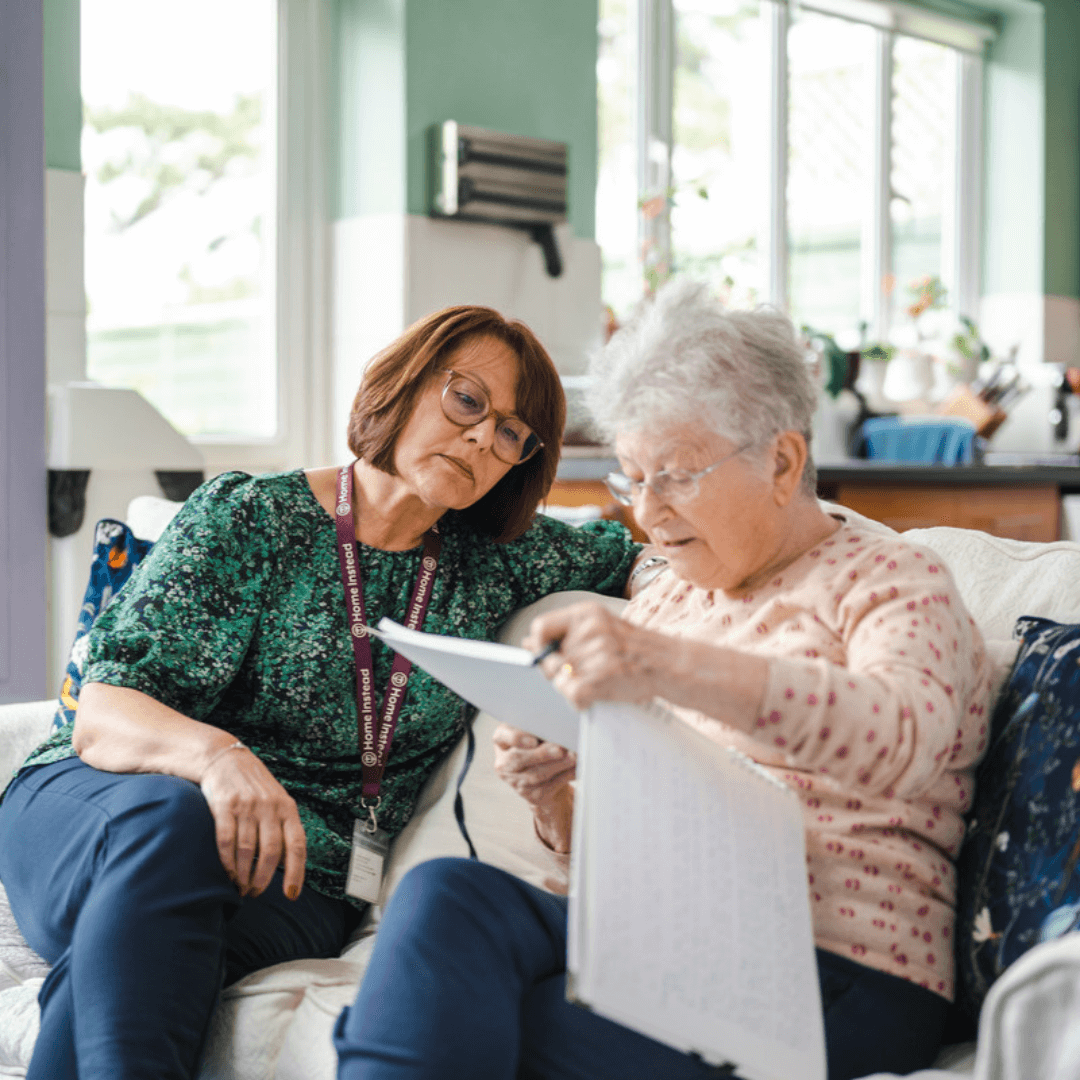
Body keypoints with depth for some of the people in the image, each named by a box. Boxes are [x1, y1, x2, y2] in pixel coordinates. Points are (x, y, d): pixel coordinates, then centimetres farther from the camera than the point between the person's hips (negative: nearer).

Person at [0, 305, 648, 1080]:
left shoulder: (494, 561, 14)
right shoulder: (247, 517, 1)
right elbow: (102, 714, -8)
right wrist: (214, 753, -31)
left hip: (295, 881, 1)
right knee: (170, 822, -40)